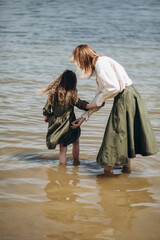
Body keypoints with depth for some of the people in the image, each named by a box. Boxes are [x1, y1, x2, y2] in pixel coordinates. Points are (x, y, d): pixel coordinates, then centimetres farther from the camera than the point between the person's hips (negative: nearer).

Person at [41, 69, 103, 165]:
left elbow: (47, 107, 0)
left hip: (56, 124, 3)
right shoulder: (71, 94, -17)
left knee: (62, 147, 16)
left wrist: (47, 117, 19)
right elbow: (82, 104, -11)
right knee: (76, 142, 22)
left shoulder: (53, 92, -7)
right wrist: (97, 105, -6)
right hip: (68, 125, -3)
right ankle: (76, 161, 31)